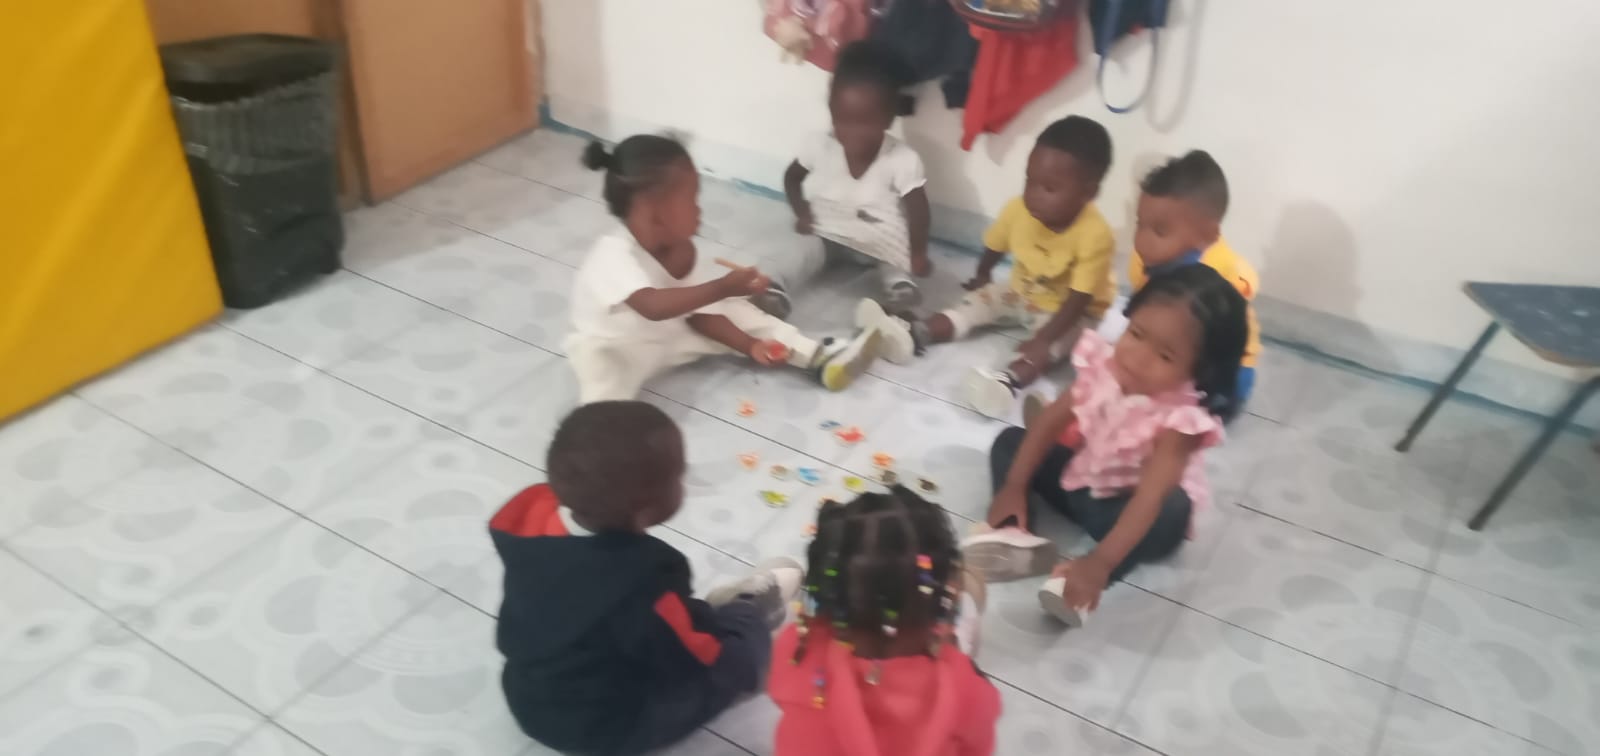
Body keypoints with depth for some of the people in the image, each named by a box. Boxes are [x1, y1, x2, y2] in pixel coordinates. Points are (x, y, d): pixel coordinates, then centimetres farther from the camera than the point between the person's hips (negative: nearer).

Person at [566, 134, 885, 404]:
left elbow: (700, 313, -8)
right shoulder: (614, 255, -37)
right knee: (598, 367, -39)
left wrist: (751, 345, -18)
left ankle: (820, 358, -1)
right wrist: (722, 287, -56)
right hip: (609, 348, -6)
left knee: (733, 310, -3)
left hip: (667, 332, 6)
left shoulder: (682, 251, -15)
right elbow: (653, 306, -53)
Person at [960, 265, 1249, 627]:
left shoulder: (1182, 417, -32)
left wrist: (1100, 563, -51)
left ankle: (1086, 581, -41)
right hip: (1077, 477, 6)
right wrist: (1014, 486, -16)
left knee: (1173, 509, -36)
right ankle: (1014, 533, -28)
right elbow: (1052, 420, -10)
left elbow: (1152, 496, -41)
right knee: (1010, 440, -5)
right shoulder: (1104, 362, -17)